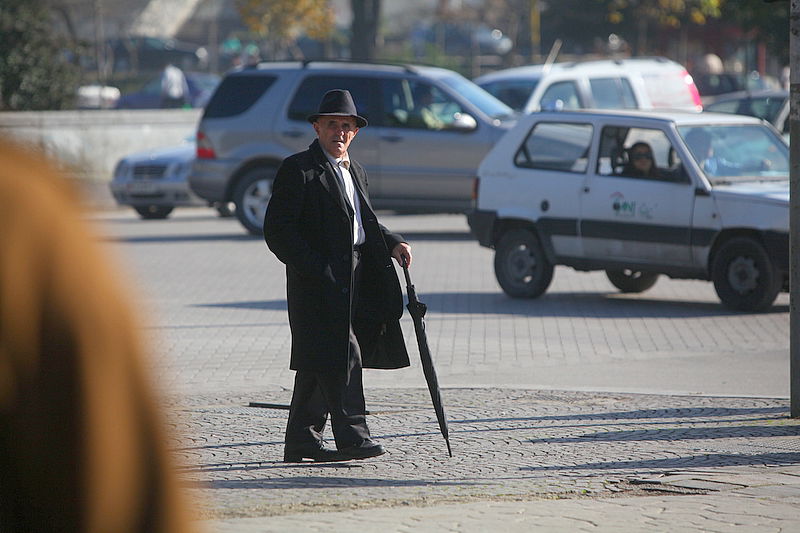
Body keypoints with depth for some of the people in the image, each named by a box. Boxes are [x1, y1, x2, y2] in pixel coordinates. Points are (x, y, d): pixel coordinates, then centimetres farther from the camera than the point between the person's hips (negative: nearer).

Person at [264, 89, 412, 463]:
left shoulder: (354, 171, 19)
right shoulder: (298, 170, -7)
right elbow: (277, 231, -12)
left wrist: (393, 244, 9)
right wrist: (316, 270, -19)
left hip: (353, 279, 8)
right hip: (318, 279, -8)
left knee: (318, 363, 11)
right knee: (341, 355, -14)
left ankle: (302, 441, 16)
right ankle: (351, 436, -14)